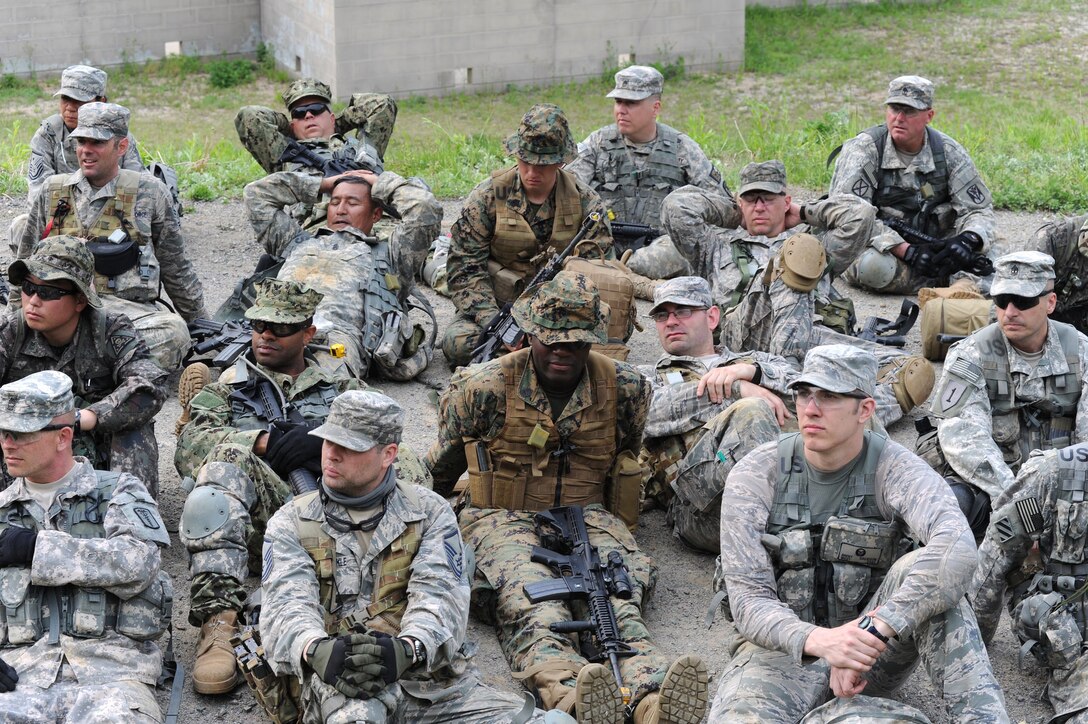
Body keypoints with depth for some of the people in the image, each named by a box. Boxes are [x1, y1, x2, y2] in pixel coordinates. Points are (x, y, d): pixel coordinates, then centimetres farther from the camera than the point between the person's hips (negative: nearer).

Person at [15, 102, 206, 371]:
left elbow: (176, 267, 18)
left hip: (129, 306, -1)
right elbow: (27, 261, 27)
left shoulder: (149, 193, 11)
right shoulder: (51, 192, 17)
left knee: (172, 332, -36)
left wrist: (200, 325, 20)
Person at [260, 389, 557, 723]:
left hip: (430, 674, 2)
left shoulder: (430, 511, 12)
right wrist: (315, 650, -30)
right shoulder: (291, 523, 13)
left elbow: (439, 594, -4)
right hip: (338, 682, -2)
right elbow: (287, 601, -4)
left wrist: (407, 648, -28)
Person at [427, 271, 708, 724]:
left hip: (588, 517, 2)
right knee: (532, 607, -36)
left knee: (619, 600, -32)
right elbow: (442, 466, 15)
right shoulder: (486, 388, -1)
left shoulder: (626, 388, 4)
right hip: (503, 517, -2)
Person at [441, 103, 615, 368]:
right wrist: (492, 322, -21)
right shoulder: (488, 196, -3)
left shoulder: (584, 201, 0)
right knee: (458, 343, -31)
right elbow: (464, 267, -7)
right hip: (497, 305, -1)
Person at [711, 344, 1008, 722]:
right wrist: (818, 640, -38)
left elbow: (959, 548, -33)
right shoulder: (754, 475, -11)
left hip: (865, 644, 1)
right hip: (782, 648, -1)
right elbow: (748, 598, -16)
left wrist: (873, 631, -42)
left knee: (924, 570, -29)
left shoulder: (893, 468, -13)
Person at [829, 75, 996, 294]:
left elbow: (979, 209, 0)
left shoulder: (949, 152, -2)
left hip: (929, 249, 3)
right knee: (873, 265, -36)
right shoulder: (864, 150, -13)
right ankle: (941, 280, -15)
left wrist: (968, 240, -26)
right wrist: (906, 251, -30)